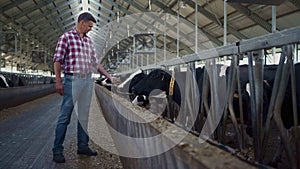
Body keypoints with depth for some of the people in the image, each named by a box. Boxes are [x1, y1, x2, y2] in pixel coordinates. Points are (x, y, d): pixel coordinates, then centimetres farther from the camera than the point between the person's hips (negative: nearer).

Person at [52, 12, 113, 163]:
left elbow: (95, 62, 20)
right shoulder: (66, 37, -2)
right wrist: (58, 81, -13)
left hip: (88, 81, 6)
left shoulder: (88, 41, 17)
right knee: (65, 116, -3)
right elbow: (57, 60, -6)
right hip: (72, 80, -6)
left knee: (84, 115, 11)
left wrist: (109, 77, 15)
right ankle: (57, 150, 5)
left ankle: (83, 146, 21)